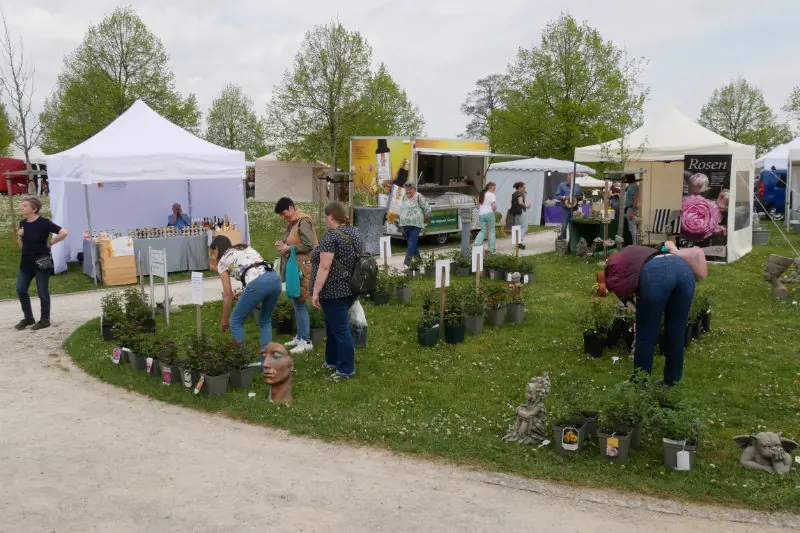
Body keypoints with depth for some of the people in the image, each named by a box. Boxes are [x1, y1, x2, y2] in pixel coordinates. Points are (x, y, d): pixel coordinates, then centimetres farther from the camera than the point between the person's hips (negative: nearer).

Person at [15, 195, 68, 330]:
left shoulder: (44, 223, -16)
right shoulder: (23, 223, 5)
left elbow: (63, 233, -22)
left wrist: (50, 243, -14)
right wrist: (20, 235, -3)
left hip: (41, 261, -7)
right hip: (26, 261, 7)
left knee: (42, 292, 3)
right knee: (20, 289, 7)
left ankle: (45, 320, 16)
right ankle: (28, 318, 22)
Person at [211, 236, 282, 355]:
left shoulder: (223, 261, 15)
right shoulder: (246, 248, 33)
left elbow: (228, 294, 12)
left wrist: (224, 320, 21)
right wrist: (245, 295, 35)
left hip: (257, 283, -6)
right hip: (275, 279, 7)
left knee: (235, 321, 15)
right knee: (265, 321, 26)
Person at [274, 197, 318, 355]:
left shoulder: (303, 222, -13)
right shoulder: (292, 223, 15)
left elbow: (309, 245, -20)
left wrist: (289, 248, -16)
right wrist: (283, 245, 5)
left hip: (301, 268, -10)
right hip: (293, 267, 10)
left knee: (299, 303, -8)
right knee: (296, 303, 13)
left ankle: (306, 341, -3)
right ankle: (300, 337, 22)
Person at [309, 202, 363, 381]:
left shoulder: (331, 236, -18)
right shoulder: (354, 232, 9)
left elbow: (324, 267, -22)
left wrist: (315, 292, -19)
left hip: (334, 291, -9)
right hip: (350, 289, 9)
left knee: (340, 329, -2)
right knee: (335, 326, 20)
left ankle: (347, 369, 6)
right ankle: (332, 360, 31)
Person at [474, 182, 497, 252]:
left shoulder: (481, 194, 15)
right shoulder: (491, 195, -8)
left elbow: (478, 204, 17)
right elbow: (494, 206, -16)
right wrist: (494, 209, 4)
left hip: (481, 214, 6)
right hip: (489, 214, -6)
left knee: (482, 230, 12)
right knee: (491, 231, 5)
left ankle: (477, 243, -10)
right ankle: (491, 248, 5)